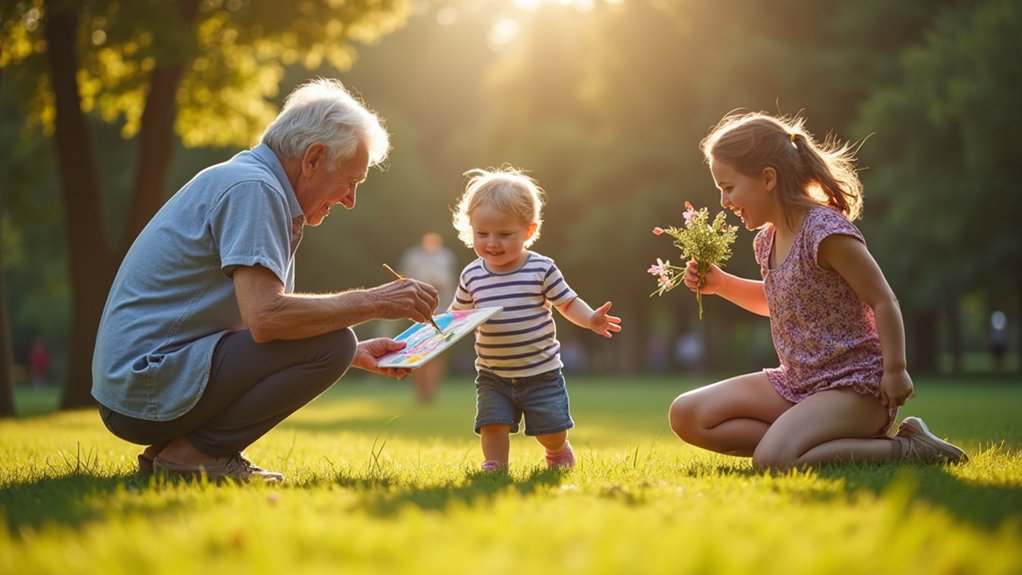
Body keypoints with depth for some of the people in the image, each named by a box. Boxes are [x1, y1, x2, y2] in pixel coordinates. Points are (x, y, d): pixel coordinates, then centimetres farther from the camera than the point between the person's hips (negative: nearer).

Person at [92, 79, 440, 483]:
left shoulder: (255, 184, 18)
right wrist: (375, 302, -16)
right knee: (329, 344, -17)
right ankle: (196, 451, -9)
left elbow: (264, 322, 22)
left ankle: (172, 448, 11)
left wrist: (356, 354, 15)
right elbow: (265, 317, -25)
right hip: (151, 388, -10)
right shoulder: (252, 188, -13)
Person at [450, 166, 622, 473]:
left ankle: (558, 453, 36)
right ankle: (494, 467, 11)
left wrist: (590, 319, -21)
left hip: (541, 371, -2)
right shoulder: (472, 275, -1)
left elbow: (568, 302, -4)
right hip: (493, 375, 2)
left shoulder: (542, 269, -10)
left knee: (552, 429, 4)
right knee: (492, 424, -9)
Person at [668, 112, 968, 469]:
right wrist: (720, 283, 15)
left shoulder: (825, 230, -19)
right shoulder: (767, 241, 8)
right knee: (686, 416, -1)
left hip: (854, 385, -9)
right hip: (796, 382, 9)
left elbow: (883, 300, -16)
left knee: (772, 460, -33)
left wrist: (896, 369, -17)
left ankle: (906, 449, -12)